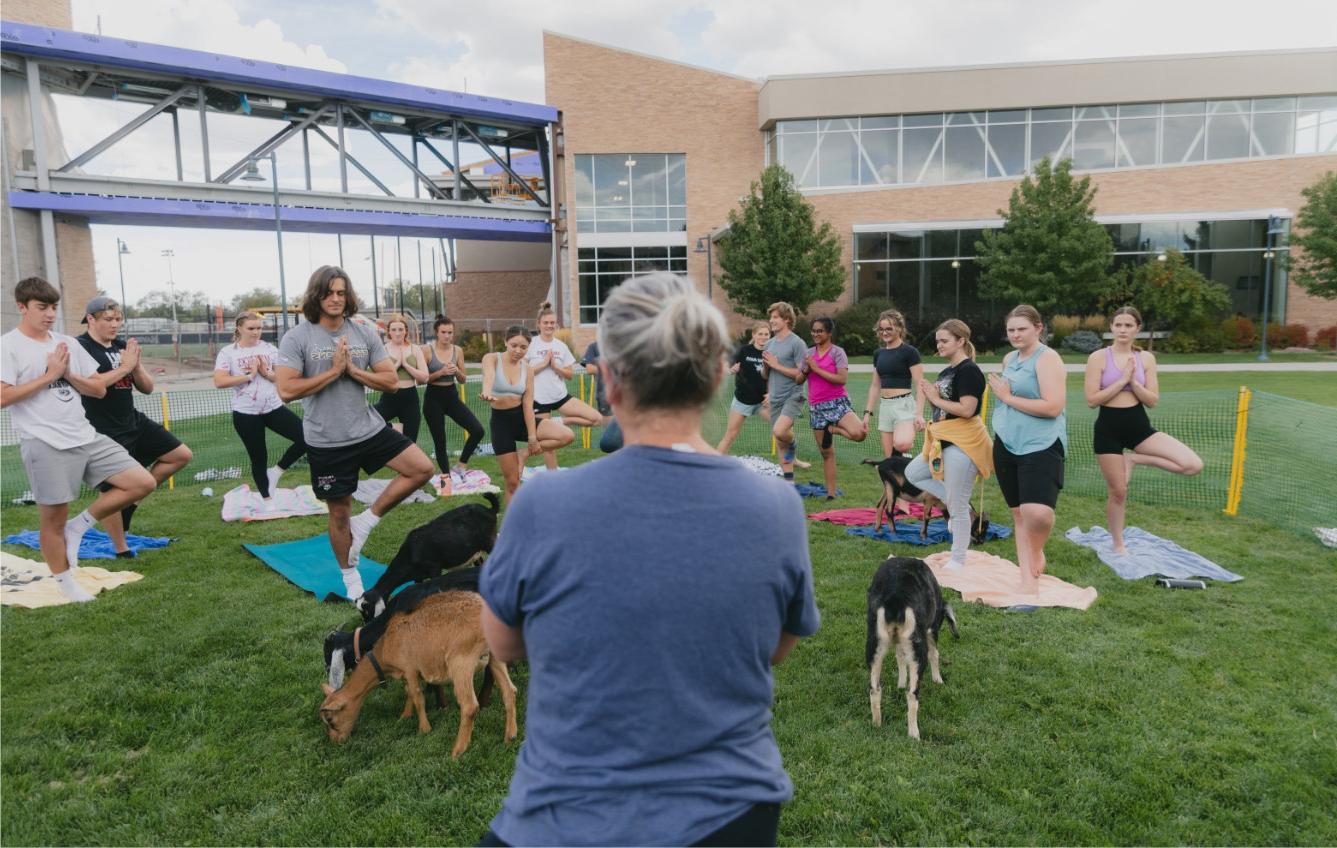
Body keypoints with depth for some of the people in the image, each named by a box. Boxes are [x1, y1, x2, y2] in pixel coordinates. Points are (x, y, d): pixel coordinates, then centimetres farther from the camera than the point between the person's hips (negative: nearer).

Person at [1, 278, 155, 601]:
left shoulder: (68, 343, 13)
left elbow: (99, 389, 14)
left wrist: (68, 374, -3)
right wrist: (49, 375, -11)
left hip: (87, 438, 6)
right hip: (45, 446, -6)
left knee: (143, 483, -2)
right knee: (53, 519, 3)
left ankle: (79, 526, 13)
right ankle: (66, 584, 20)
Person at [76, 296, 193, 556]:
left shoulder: (123, 347, 10)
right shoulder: (80, 347, -10)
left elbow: (148, 388, 10)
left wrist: (136, 365, -8)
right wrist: (124, 367, -21)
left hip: (135, 423, 7)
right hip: (106, 434, -7)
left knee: (181, 455, 8)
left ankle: (134, 497, 16)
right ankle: (121, 550, 13)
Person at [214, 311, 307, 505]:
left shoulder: (270, 349, 4)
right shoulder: (228, 352, -4)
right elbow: (219, 381, -15)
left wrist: (267, 373, -14)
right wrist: (249, 375, -16)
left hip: (274, 408, 3)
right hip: (246, 414, -3)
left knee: (306, 438, -10)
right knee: (259, 459, 7)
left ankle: (276, 471, 10)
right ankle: (268, 501, 23)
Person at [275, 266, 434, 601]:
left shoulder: (366, 334, 1)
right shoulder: (296, 338, -9)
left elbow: (391, 381, 0)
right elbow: (286, 390, -18)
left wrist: (352, 369, -13)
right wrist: (333, 371, -17)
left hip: (370, 429, 4)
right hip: (327, 442, -3)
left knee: (422, 469, -4)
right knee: (340, 512, 9)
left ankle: (368, 521, 10)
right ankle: (349, 576, 30)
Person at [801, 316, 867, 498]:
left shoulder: (837, 352, -3)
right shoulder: (809, 353, 12)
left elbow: (842, 378, -16)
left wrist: (816, 368, -14)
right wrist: (806, 369, -5)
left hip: (837, 403, -4)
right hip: (816, 407, 4)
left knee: (859, 434, -30)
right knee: (826, 453, 8)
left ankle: (833, 429, 0)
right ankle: (831, 494, 16)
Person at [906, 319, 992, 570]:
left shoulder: (969, 371, -15)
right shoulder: (946, 371, 14)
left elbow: (966, 409, -24)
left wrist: (936, 398, -15)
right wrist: (928, 395, -1)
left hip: (963, 444, -10)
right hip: (944, 441, 10)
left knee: (957, 507, -2)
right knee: (913, 473, 15)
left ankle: (958, 561, 11)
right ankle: (955, 502, 16)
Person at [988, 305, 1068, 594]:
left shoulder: (1047, 359, -10)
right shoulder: (1009, 358, 13)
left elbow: (1053, 407, -20)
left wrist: (1007, 397, -14)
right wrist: (998, 393, 9)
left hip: (1040, 446, -7)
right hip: (1007, 445, 7)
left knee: (1038, 512, -23)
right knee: (1018, 513, 11)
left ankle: (1037, 554, 9)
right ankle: (1028, 578, 21)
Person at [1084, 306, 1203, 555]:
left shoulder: (1146, 358, 2)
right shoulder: (1098, 358, -7)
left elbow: (1153, 400, -1)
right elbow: (1091, 400, -12)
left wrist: (1133, 381, -15)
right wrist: (1122, 380, -16)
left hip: (1139, 424, 3)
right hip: (1108, 427, -3)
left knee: (1194, 465, -12)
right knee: (1118, 492, 6)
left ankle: (1134, 459, 5)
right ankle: (1118, 545, 27)